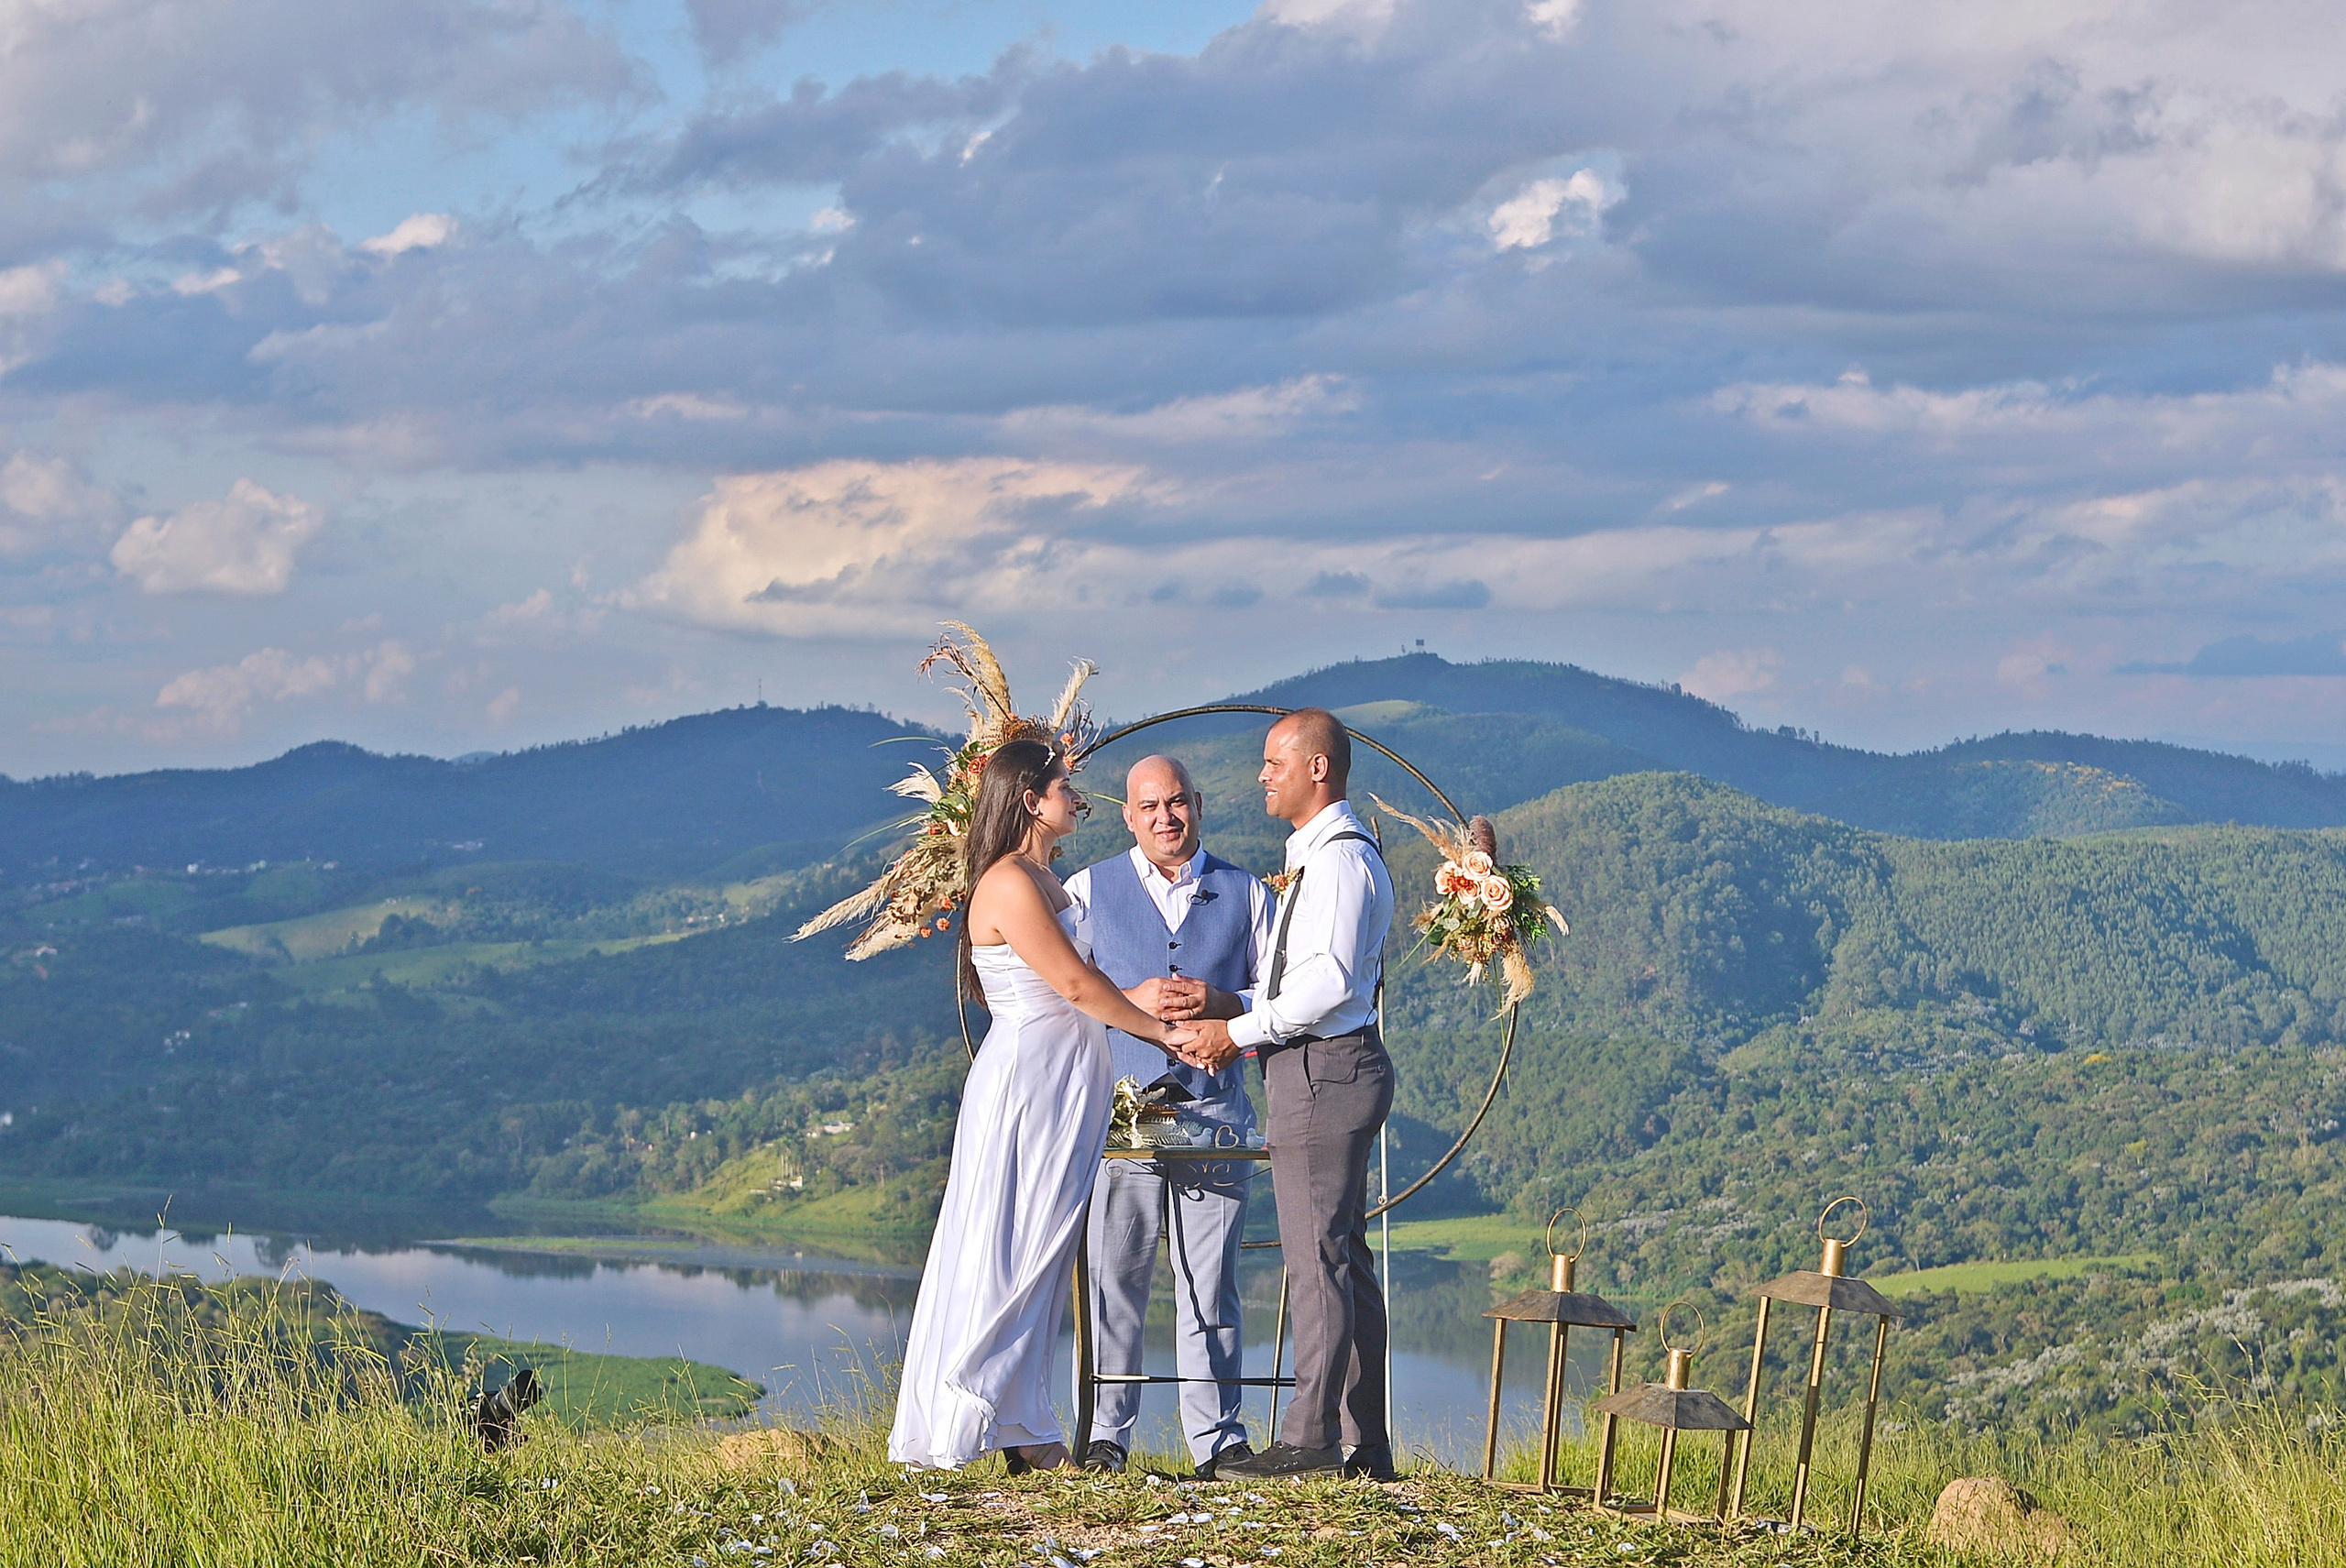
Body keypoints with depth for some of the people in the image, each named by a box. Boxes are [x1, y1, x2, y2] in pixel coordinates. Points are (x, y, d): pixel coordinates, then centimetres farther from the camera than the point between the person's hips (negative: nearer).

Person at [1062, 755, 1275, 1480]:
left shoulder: (1246, 894, 13)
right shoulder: (1087, 891, 11)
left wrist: (1221, 1003, -9)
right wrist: (1132, 1002, -9)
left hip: (1214, 1106, 1)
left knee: (1210, 1279, 0)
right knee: (1115, 1275, -3)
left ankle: (1218, 1437, 3)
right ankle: (1107, 1433, 2)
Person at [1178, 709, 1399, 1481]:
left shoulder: (1340, 857, -14)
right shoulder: (1320, 855, 20)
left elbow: (1332, 981, -22)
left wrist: (1240, 1032, -17)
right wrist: (1233, 1013, 12)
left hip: (1323, 1071, -11)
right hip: (1323, 1069, 11)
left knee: (1317, 1258, -10)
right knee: (1344, 1258, 10)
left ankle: (1312, 1439, -10)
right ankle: (1363, 1444, 12)